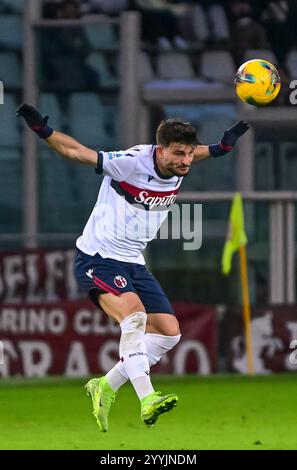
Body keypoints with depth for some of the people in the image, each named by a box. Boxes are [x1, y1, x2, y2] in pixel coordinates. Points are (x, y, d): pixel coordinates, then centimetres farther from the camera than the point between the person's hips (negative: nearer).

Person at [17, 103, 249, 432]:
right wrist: (42, 130, -33)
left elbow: (193, 153, 24)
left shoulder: (178, 169, -1)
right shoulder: (132, 162, -22)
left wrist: (222, 147, 6)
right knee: (134, 313, -31)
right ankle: (147, 399, -39)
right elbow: (75, 151, -18)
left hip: (133, 263, 8)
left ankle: (106, 386, 12)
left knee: (169, 332, 2)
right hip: (98, 257, -8)